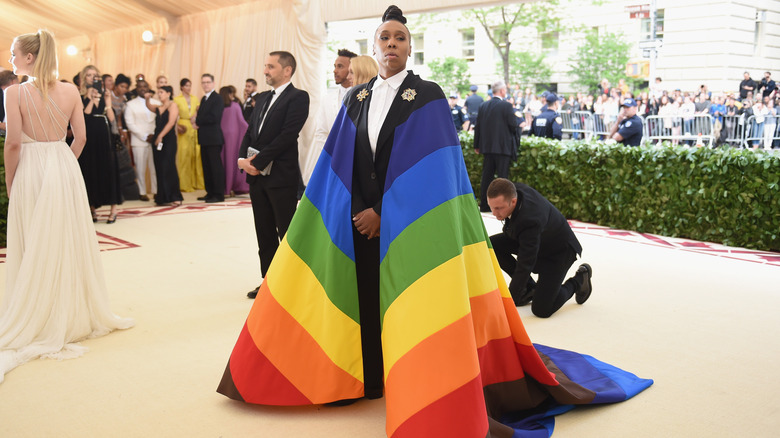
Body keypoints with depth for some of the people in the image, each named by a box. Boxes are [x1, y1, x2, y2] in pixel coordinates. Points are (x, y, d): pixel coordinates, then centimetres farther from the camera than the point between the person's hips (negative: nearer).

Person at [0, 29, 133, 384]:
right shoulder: (70, 91, 0)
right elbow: (81, 137, 3)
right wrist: (62, 164, 16)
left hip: (31, 172, -4)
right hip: (66, 169, 4)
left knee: (36, 249, 5)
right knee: (70, 242, 14)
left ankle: (38, 324, 14)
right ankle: (77, 314, 26)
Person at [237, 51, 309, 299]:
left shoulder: (298, 97, -8)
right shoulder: (263, 99, 17)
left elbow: (287, 135, -17)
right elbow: (250, 132, 16)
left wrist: (258, 162, -16)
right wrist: (243, 159, -2)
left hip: (281, 177, -8)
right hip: (257, 176, 8)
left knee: (286, 234, -1)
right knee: (264, 235, 13)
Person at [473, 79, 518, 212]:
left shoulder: (483, 106, 5)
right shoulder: (506, 106, -11)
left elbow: (478, 127, 8)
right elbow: (513, 126, -11)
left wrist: (477, 145, 15)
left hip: (487, 146, 5)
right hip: (503, 147, -5)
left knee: (487, 176, 10)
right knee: (502, 176, 0)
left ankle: (484, 205, 14)